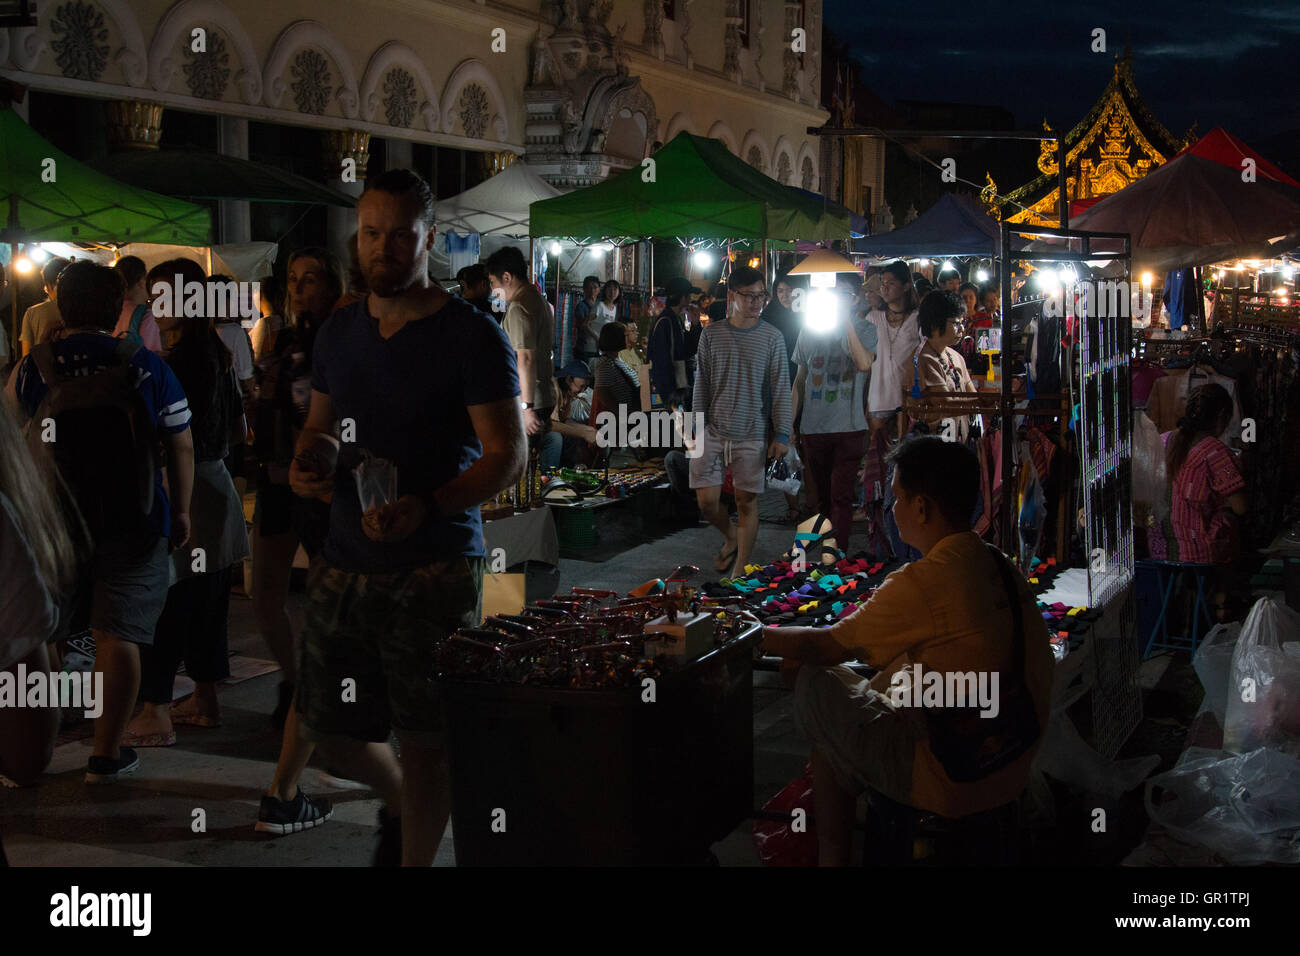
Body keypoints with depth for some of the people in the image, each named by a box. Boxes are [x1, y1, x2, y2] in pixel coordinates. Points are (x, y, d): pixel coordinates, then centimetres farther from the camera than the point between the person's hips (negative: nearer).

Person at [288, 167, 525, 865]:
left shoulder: (474, 336, -7)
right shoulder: (338, 334, 12)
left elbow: (508, 455, -10)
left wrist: (426, 507, -25)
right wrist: (303, 465, 0)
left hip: (436, 566, -6)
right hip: (345, 561, 6)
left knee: (424, 736, -1)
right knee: (328, 722, 13)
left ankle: (417, 856, 18)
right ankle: (401, 801, 42)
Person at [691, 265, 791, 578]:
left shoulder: (772, 338, -1)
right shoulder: (712, 334, 3)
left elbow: (781, 390, -1)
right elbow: (702, 385, 7)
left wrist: (782, 435, -6)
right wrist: (697, 427, 3)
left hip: (751, 434, -1)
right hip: (713, 431, 1)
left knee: (747, 500, 2)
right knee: (707, 499, -1)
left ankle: (741, 568, 13)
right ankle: (731, 538, 29)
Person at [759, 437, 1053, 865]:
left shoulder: (924, 581, -21)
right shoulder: (1005, 570, 3)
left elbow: (827, 647, -9)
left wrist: (753, 637, 9)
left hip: (952, 787, -8)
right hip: (1013, 777, 8)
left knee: (818, 683, 6)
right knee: (879, 684, 26)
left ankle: (832, 855, 16)